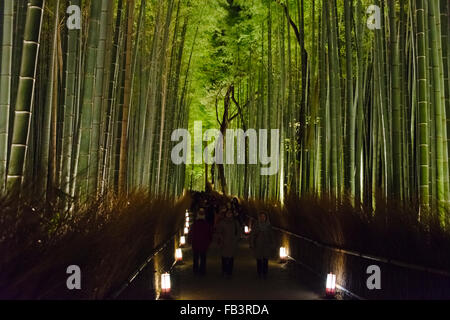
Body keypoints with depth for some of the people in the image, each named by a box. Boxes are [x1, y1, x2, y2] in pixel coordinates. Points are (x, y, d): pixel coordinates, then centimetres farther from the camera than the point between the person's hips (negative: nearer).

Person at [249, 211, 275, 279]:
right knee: (259, 260, 1)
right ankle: (259, 274, 14)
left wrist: (272, 245, 7)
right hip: (258, 246, -1)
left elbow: (271, 236, 10)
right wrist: (252, 245, -3)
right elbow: (252, 235, 2)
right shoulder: (256, 225, -1)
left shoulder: (269, 226, 4)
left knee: (265, 260, -4)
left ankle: (265, 274, 6)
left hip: (266, 246, 1)